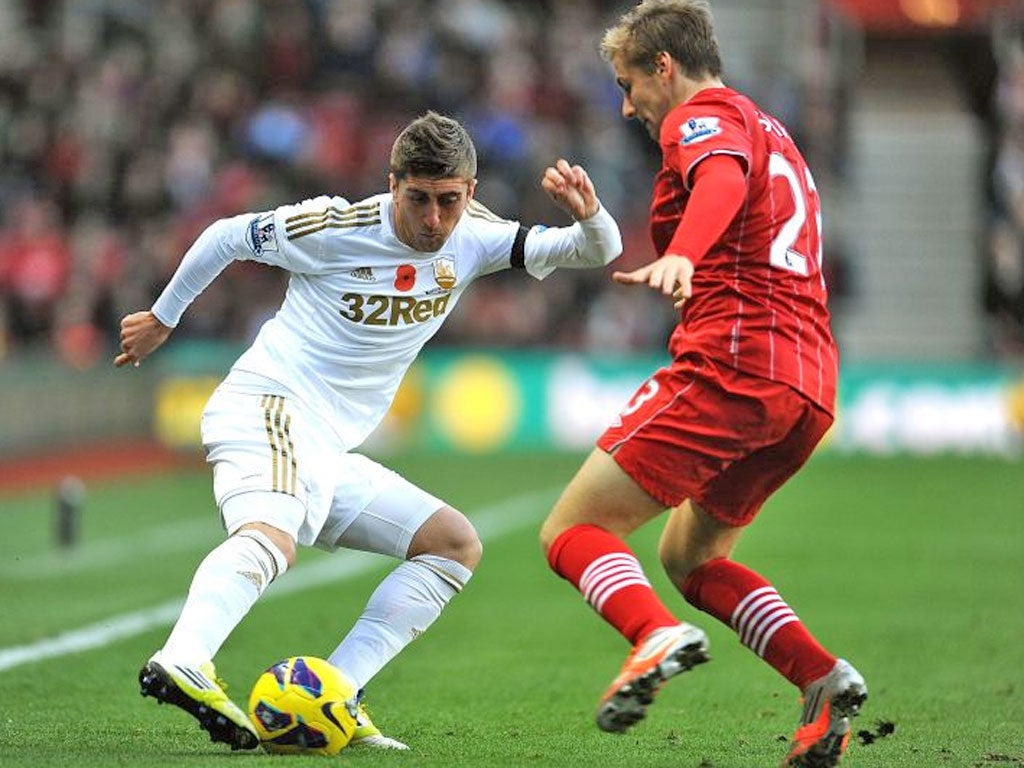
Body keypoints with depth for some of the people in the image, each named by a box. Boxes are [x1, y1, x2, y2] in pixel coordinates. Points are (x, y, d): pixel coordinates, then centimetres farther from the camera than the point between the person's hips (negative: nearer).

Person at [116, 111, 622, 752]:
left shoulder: (474, 239, 3)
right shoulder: (336, 228, -11)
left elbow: (599, 251, -2)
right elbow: (227, 236, 4)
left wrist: (588, 214, -26)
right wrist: (163, 318, 16)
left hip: (333, 452, 8)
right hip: (270, 408, -8)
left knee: (457, 546, 5)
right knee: (272, 536, -36)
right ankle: (181, 664, -62)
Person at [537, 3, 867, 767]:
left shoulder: (706, 116, -1)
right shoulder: (773, 133, 28)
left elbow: (725, 177, -24)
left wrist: (682, 256, -44)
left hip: (730, 364, -9)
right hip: (809, 387, 9)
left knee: (573, 531, -6)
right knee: (689, 556, 22)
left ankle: (658, 635, -34)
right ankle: (822, 676, 2)